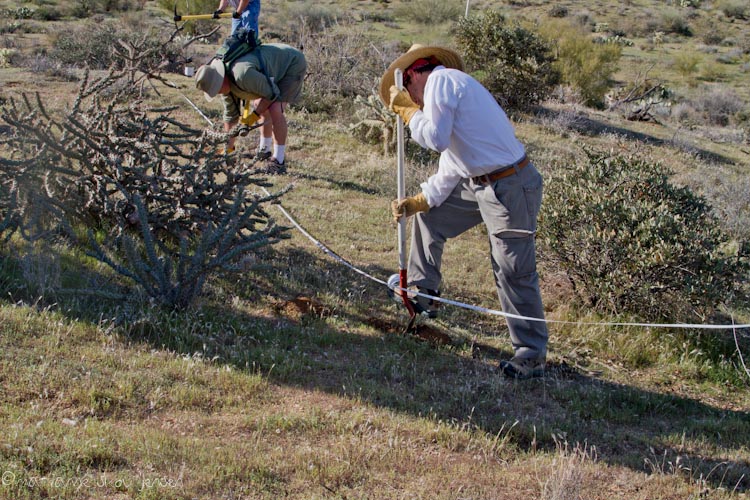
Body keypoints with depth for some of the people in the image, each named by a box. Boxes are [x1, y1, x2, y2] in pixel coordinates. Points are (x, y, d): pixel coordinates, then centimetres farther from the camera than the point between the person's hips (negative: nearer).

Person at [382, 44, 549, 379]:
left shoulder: (441, 79, -8)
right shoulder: (451, 86, 21)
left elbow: (437, 139, -20)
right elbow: (449, 172, 23)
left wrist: (409, 112, -4)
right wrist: (413, 203, 20)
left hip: (510, 188, -11)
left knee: (514, 275, -3)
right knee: (428, 216, 23)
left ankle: (532, 357, 7)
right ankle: (423, 294, 35)